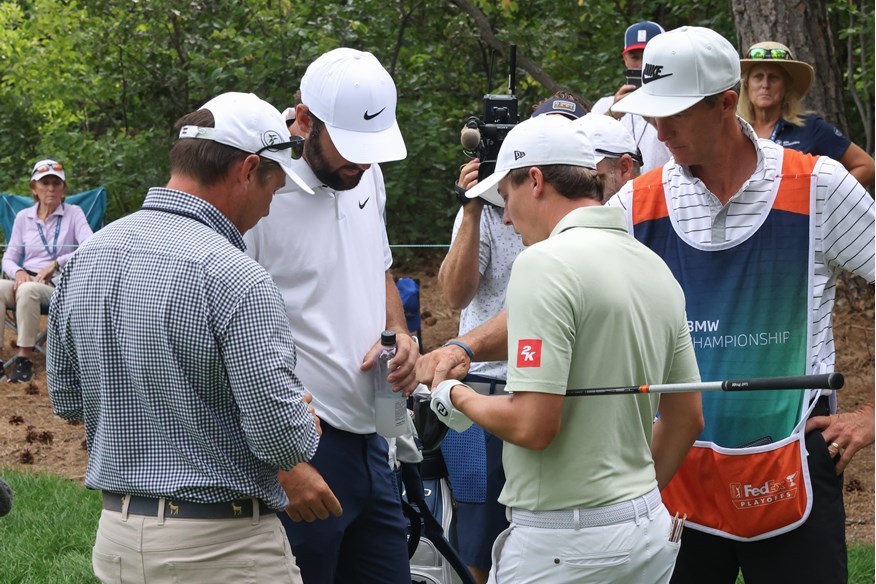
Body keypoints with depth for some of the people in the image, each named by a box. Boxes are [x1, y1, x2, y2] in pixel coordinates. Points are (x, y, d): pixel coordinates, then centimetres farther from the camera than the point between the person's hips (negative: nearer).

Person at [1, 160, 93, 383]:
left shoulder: (73, 213, 3)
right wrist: (18, 272, -11)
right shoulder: (23, 217, 14)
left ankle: (25, 356, -32)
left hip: (59, 284, -3)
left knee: (28, 290, -38)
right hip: (26, 279, 3)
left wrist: (56, 263, -22)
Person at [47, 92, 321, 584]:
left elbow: (67, 401, 12)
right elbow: (283, 439, -20)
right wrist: (309, 426, 1)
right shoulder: (235, 277, -20)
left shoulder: (85, 259, 2)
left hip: (117, 537, 7)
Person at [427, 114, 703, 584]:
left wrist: (459, 398, -3)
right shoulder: (656, 267, 11)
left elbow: (532, 426, -21)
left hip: (564, 544, -8)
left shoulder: (545, 262, -15)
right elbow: (687, 418, 16)